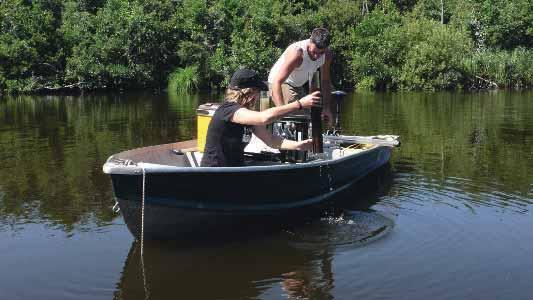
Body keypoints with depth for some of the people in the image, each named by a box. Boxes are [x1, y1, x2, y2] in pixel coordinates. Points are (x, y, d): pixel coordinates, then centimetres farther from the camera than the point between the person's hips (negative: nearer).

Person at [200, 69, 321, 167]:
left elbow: (271, 140, 5)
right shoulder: (228, 110, -19)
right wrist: (300, 104, -30)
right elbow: (265, 118, -32)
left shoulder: (248, 115, 8)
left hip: (235, 170, 8)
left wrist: (298, 145, -10)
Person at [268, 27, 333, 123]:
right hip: (280, 84, -7)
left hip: (298, 86, 7)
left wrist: (326, 108, -9)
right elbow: (277, 82, -42)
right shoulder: (296, 53, -36)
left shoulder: (327, 54, -16)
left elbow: (325, 81, -2)